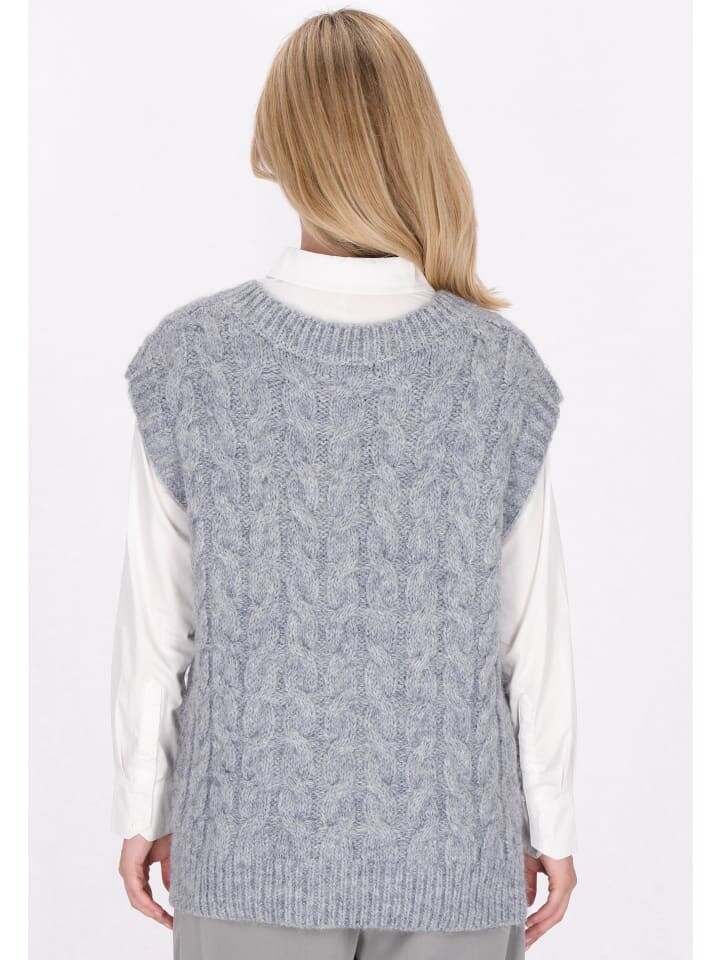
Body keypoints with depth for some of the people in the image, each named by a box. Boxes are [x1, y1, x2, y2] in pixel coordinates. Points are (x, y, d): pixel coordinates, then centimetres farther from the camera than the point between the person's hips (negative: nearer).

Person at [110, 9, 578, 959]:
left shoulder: (189, 358, -12)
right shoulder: (499, 366, -12)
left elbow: (155, 622, -6)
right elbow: (536, 632, -6)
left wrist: (142, 808, 8)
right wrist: (552, 826, 7)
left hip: (250, 844, 0)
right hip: (452, 849, 0)